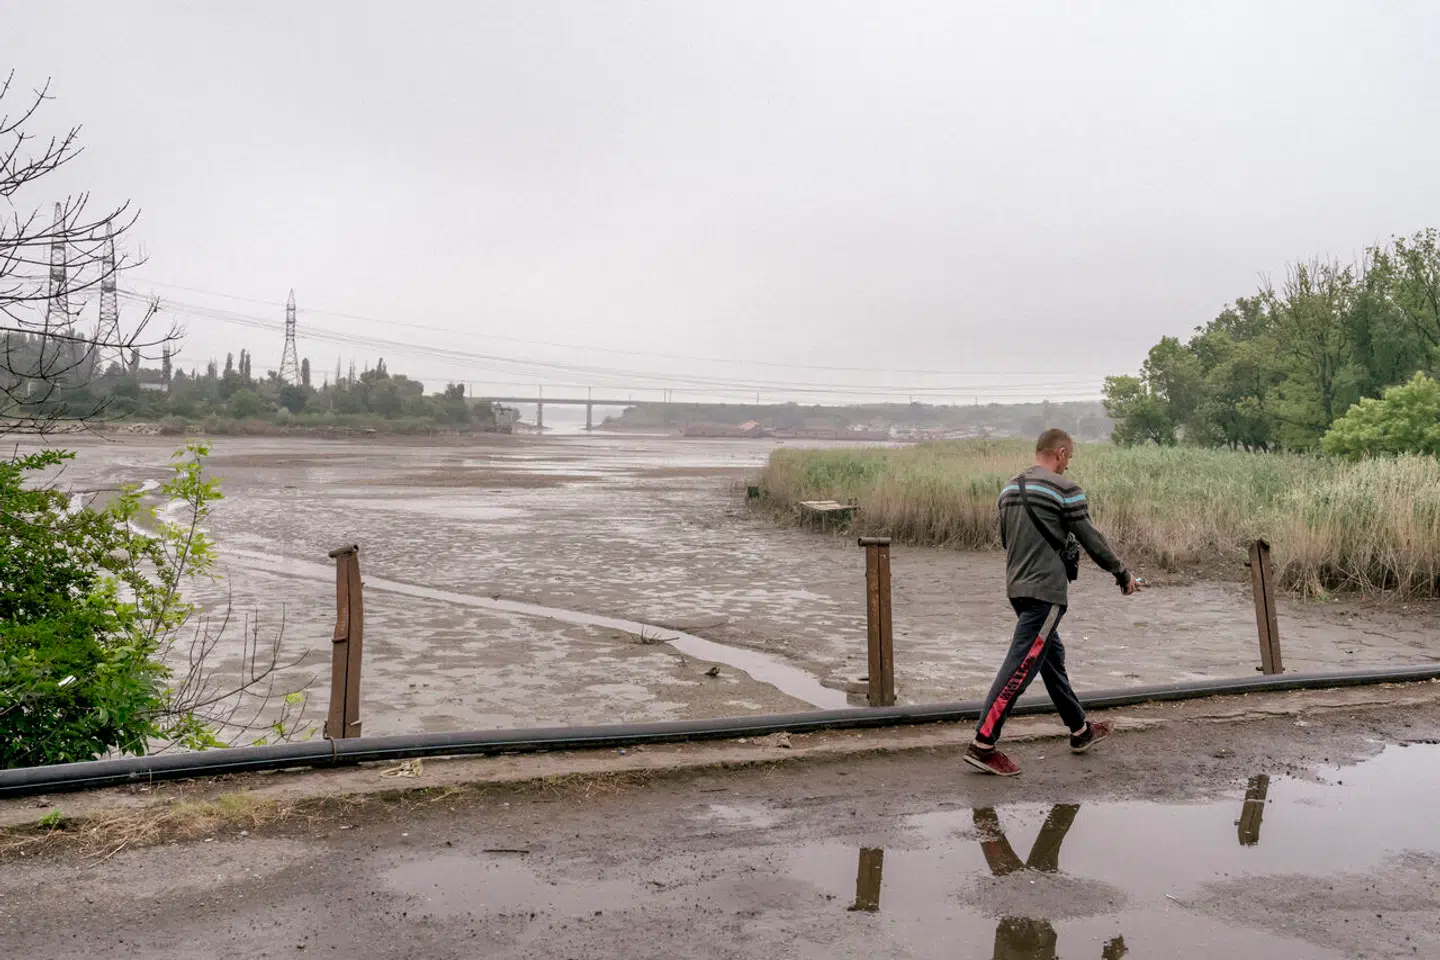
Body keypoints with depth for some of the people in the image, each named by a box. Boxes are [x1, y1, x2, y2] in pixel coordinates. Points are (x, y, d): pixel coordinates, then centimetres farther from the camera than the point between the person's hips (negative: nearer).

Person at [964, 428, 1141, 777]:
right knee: (1021, 666, -8)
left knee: (1052, 657, 20)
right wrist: (1123, 575, 6)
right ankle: (983, 745, -9)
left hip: (1017, 587, 9)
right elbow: (1091, 540, -6)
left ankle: (1080, 731, 34)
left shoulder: (1009, 490, 12)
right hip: (1047, 590, -9)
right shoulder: (1064, 489, -10)